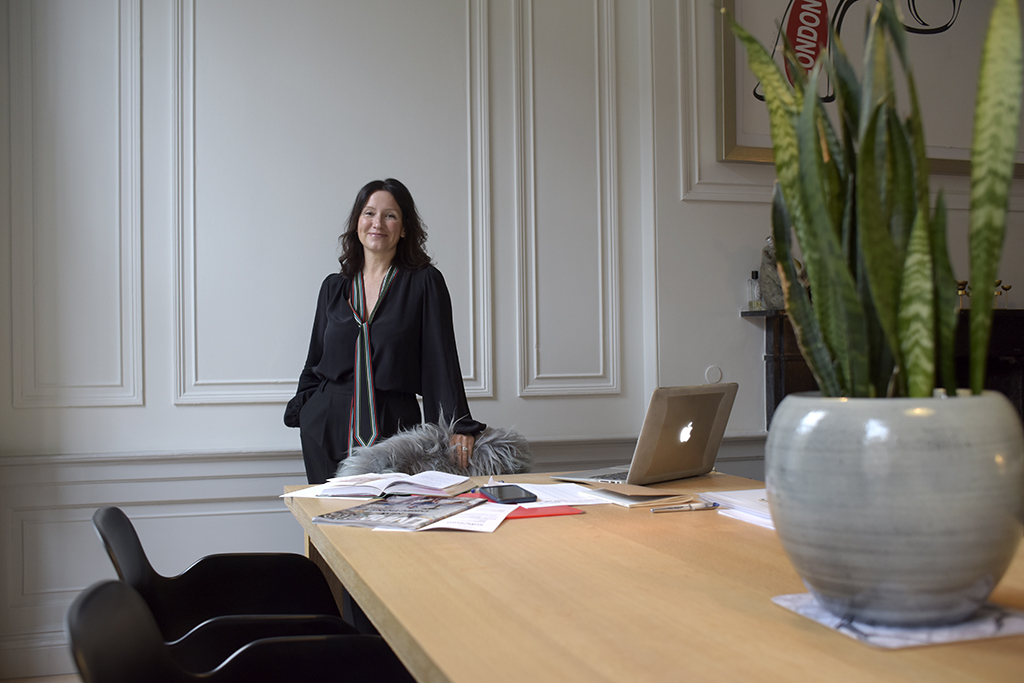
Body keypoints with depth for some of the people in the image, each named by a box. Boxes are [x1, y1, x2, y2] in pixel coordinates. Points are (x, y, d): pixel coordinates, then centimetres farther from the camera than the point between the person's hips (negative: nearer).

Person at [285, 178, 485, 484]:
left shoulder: (425, 283, 1)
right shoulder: (334, 287, 12)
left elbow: (442, 359, -6)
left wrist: (458, 427, -14)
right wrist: (302, 415, 9)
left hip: (394, 428, -3)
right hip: (329, 429, 3)